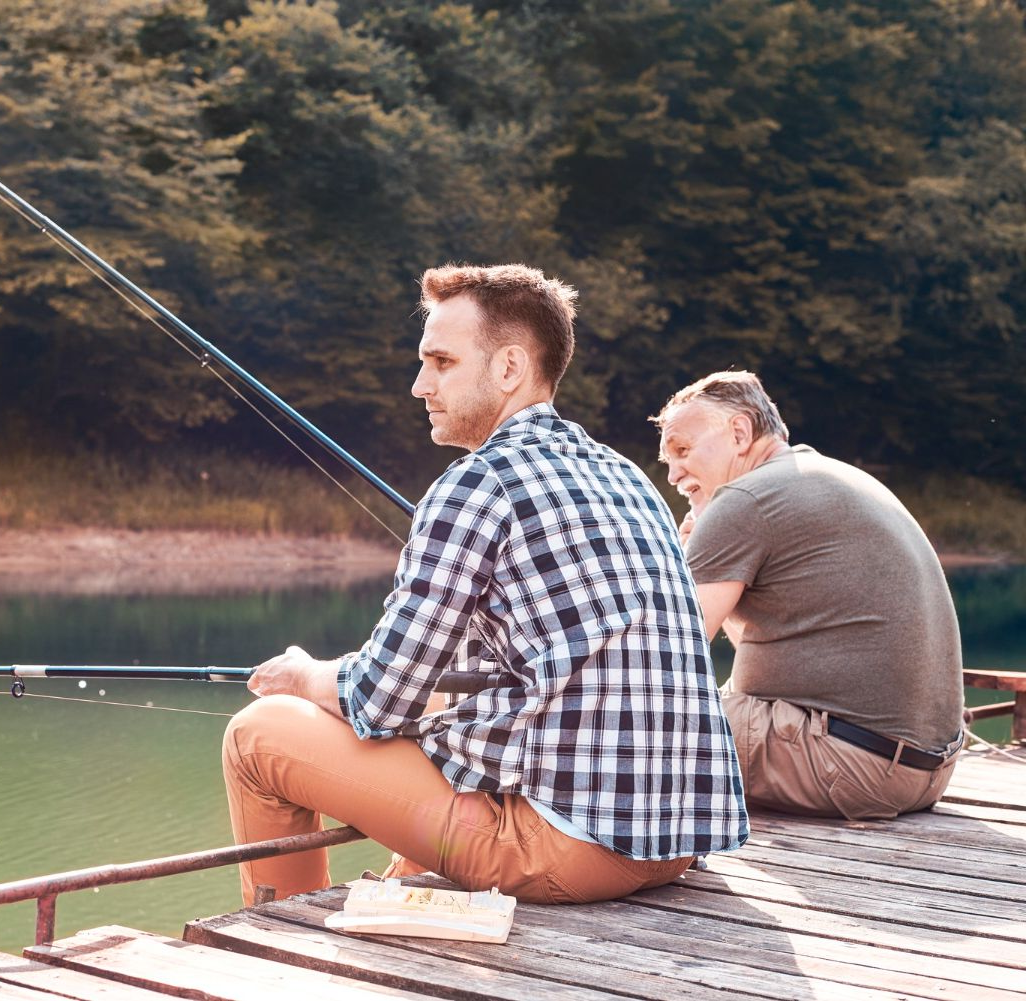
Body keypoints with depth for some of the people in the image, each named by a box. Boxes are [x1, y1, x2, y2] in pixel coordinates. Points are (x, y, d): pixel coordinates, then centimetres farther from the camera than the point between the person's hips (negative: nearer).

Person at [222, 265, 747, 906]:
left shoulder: (478, 484, -10)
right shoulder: (626, 478, 14)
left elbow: (381, 702, -9)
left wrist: (308, 679, 15)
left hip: (572, 841, -8)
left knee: (260, 733, 6)